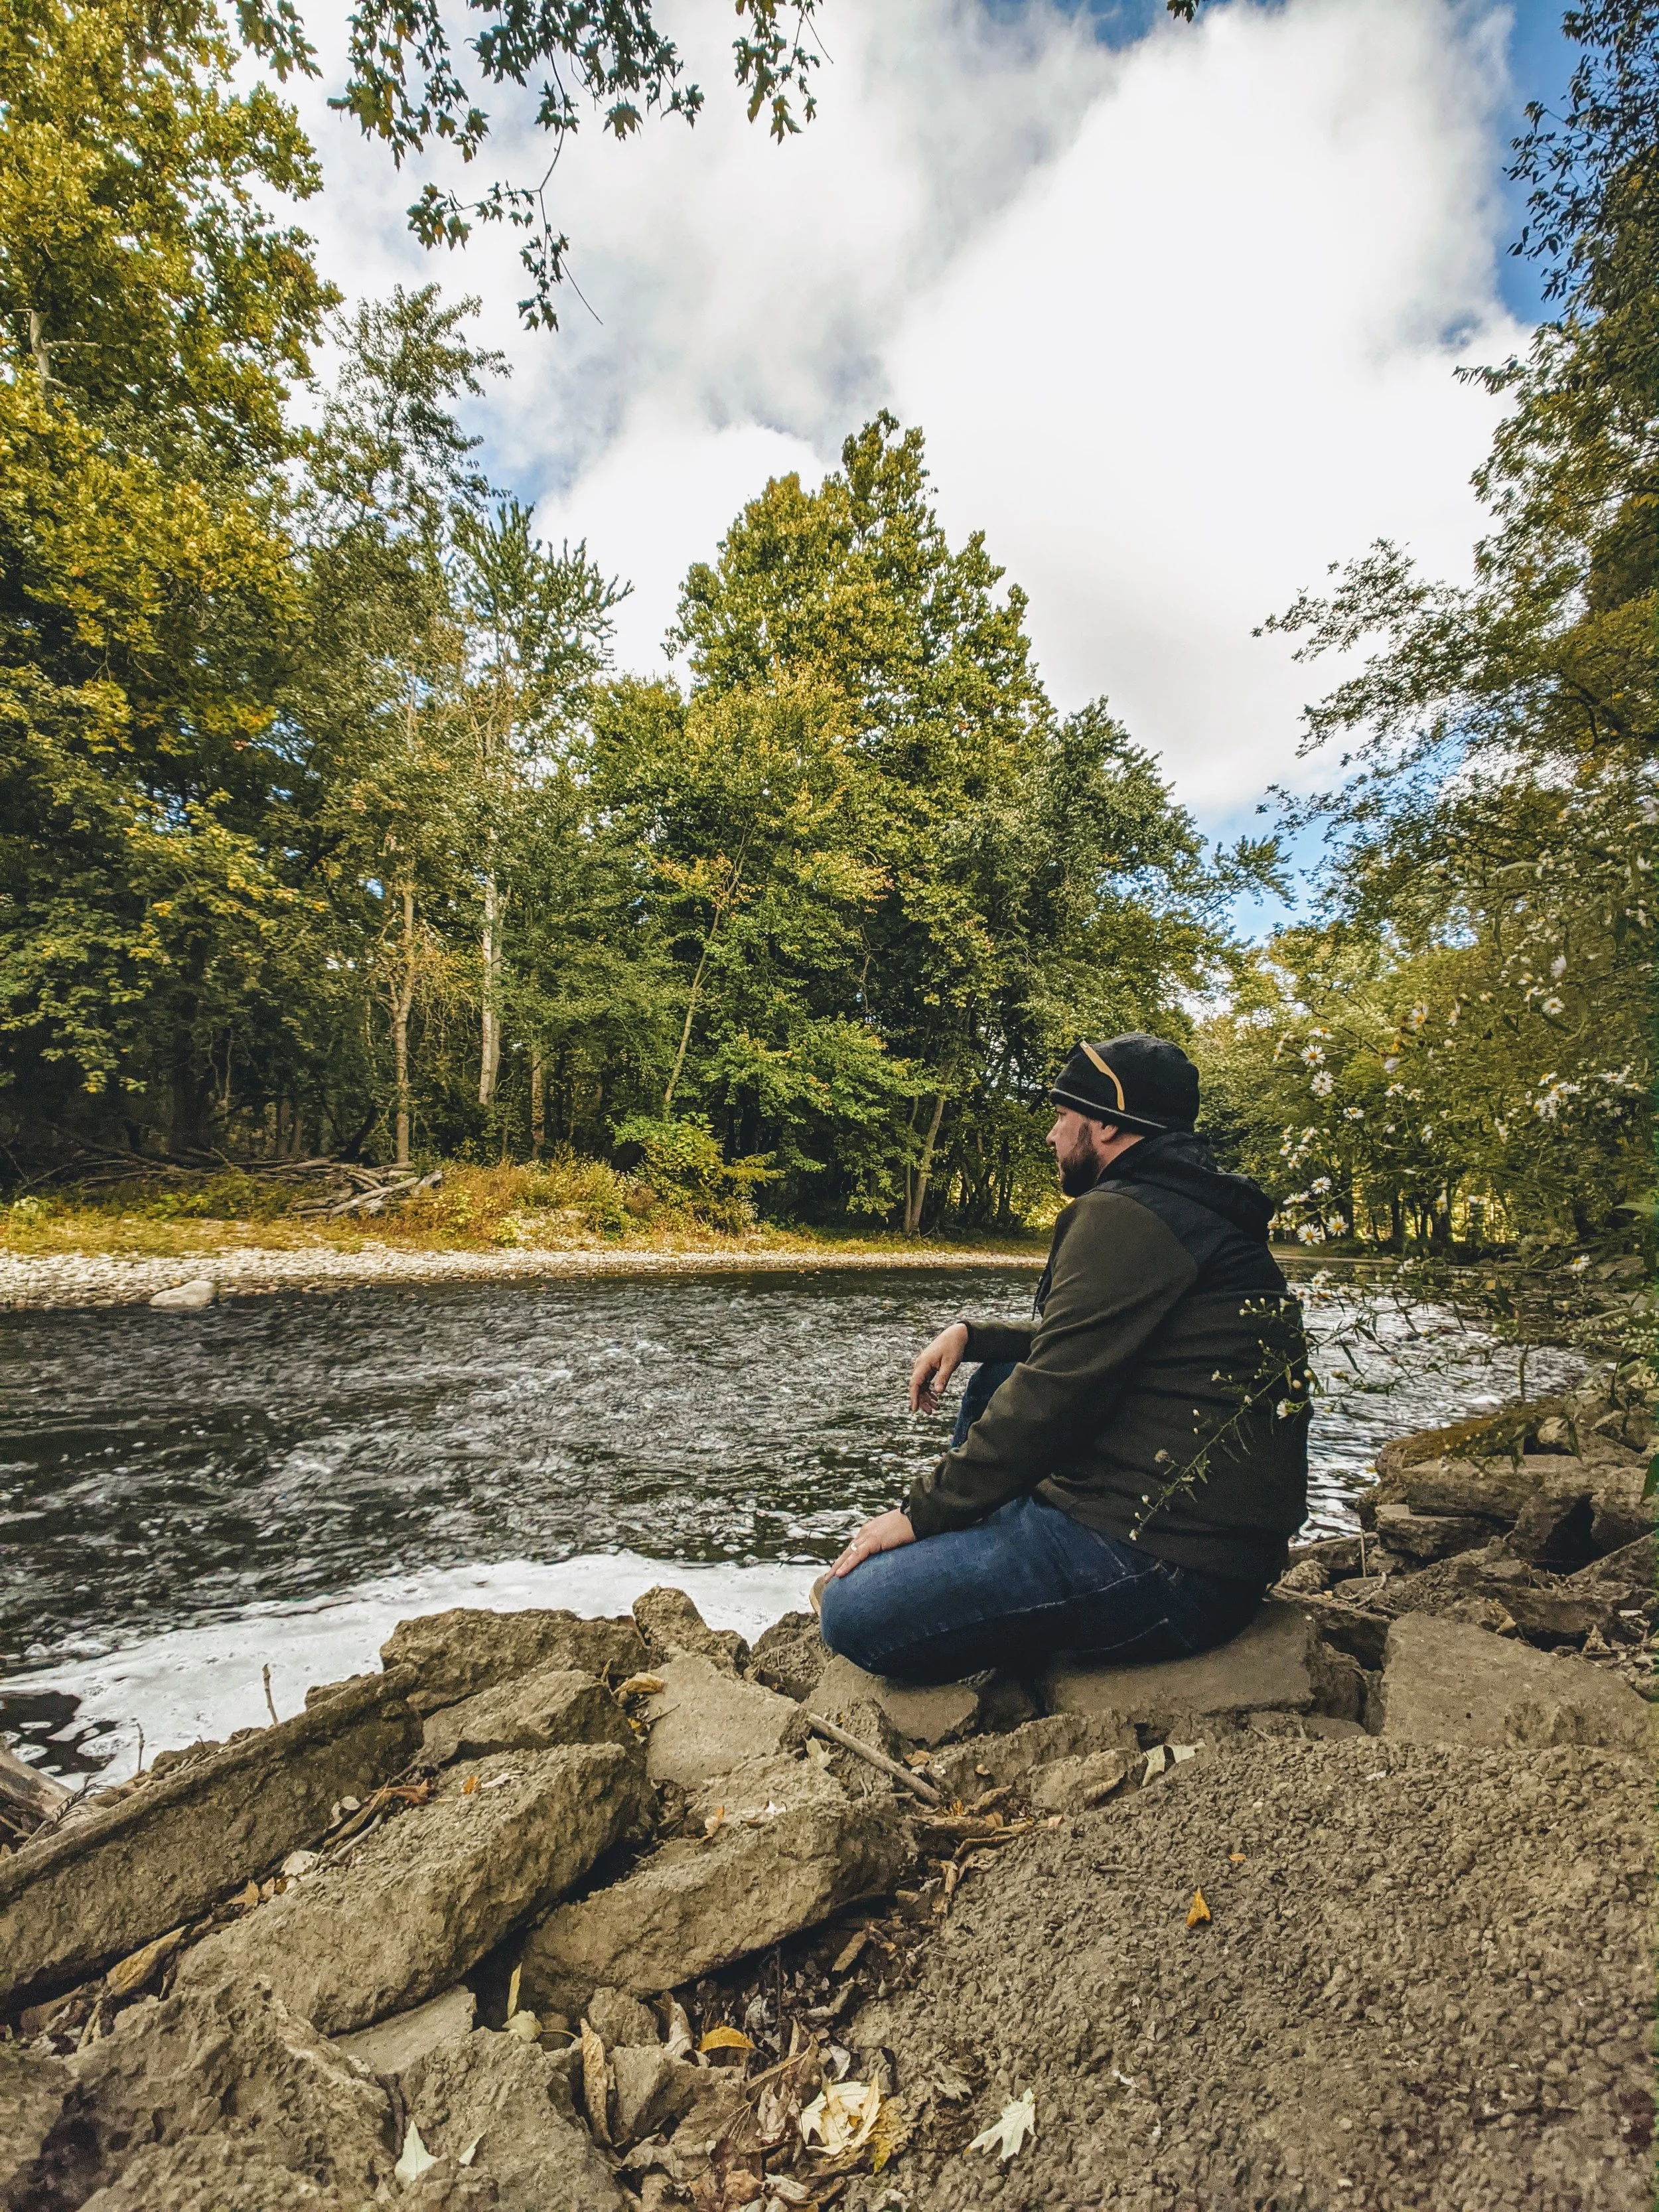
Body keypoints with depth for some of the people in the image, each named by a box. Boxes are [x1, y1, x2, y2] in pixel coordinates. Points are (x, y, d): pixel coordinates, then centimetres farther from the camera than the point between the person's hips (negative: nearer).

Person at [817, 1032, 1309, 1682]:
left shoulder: (1122, 1215, -16)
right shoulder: (1197, 1211, 16)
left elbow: (1050, 1400, -19)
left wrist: (917, 1514, -8)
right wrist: (970, 1333, 15)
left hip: (1166, 1566, -10)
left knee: (853, 1612, -17)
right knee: (998, 1380, 23)